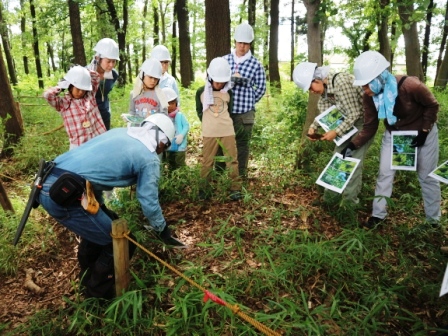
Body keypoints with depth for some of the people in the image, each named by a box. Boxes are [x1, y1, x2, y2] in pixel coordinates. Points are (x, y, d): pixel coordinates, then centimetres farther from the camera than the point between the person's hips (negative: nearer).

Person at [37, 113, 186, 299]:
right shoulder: (149, 159, -2)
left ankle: (89, 277, 49)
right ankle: (98, 293, 28)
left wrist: (100, 205, 34)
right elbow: (149, 202, 1)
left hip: (48, 183, 9)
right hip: (64, 193, -9)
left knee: (95, 228, 30)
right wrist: (162, 230, 17)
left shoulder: (120, 132, 20)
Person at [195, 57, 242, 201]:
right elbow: (199, 111, 9)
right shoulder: (201, 92, -1)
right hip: (209, 133, -1)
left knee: (232, 160, 4)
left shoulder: (228, 92, 3)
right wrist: (208, 124, 10)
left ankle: (235, 188, 11)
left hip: (228, 131, 2)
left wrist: (223, 122, 13)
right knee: (207, 162, 6)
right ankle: (203, 189, 15)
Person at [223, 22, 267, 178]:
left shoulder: (256, 64, -2)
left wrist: (248, 102, 3)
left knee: (243, 143, 8)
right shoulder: (224, 60, 6)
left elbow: (261, 88, 4)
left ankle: (241, 174, 21)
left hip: (245, 112, -2)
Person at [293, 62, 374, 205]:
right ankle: (328, 199, 19)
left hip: (364, 121, -8)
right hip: (347, 121, 8)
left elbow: (354, 113, -26)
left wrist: (336, 132, -27)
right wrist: (313, 127, -8)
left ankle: (349, 202, 2)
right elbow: (324, 112, 8)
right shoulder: (324, 87, -3)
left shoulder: (341, 82, -29)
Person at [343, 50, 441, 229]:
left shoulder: (410, 86, -34)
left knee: (427, 177, 8)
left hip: (422, 132, -3)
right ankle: (378, 214, 19)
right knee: (385, 173, 4)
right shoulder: (369, 97, -20)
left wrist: (424, 131, -19)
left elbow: (432, 105, -15)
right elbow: (369, 128, -12)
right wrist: (351, 146, -22)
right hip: (393, 134, 4)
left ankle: (433, 221, 24)